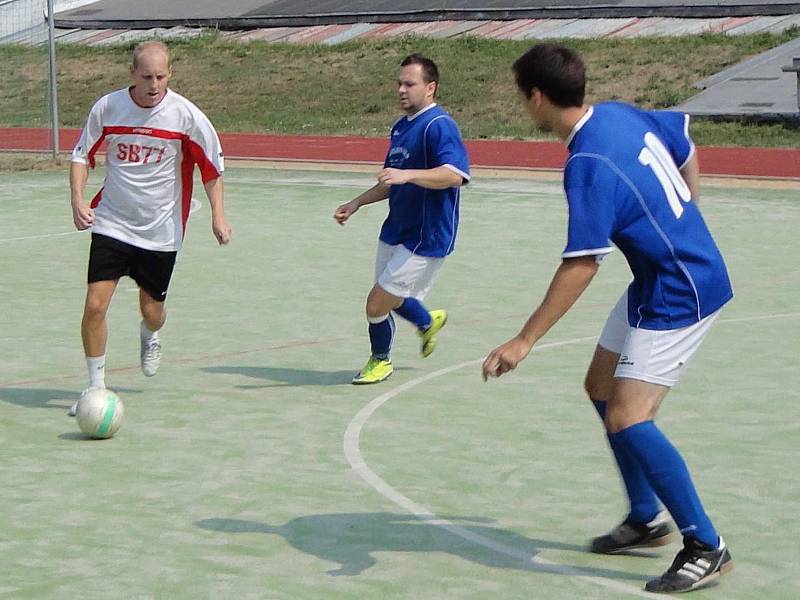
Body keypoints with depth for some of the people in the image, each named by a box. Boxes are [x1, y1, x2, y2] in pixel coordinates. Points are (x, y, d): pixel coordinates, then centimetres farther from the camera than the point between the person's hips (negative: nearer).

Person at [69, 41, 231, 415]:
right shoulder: (107, 108, -8)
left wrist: (218, 214, -6)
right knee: (95, 304, -12)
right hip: (111, 224, 0)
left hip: (161, 230, 0)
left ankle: (150, 338, 48)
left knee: (152, 311, 9)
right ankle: (96, 386, 4)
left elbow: (212, 162, 1)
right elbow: (81, 155, 5)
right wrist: (78, 199, -10)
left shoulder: (185, 114, -11)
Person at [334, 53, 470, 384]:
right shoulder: (401, 127, 12)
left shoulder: (439, 125, -18)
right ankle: (429, 322, 50)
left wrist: (408, 174, -45)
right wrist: (356, 203, 17)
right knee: (390, 299, 21)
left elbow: (454, 174, -33)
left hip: (423, 239, -9)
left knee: (377, 304, -6)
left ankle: (380, 360, 20)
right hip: (395, 232, 9)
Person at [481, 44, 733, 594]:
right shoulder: (621, 114, 1)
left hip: (679, 294, -10)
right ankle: (647, 520, 30)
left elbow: (581, 265, -31)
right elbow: (686, 149, 17)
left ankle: (706, 547, -5)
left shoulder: (589, 166, -26)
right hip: (657, 282, 10)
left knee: (628, 419, -14)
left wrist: (525, 341, -29)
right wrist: (682, 225, 27)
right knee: (603, 387, 18)